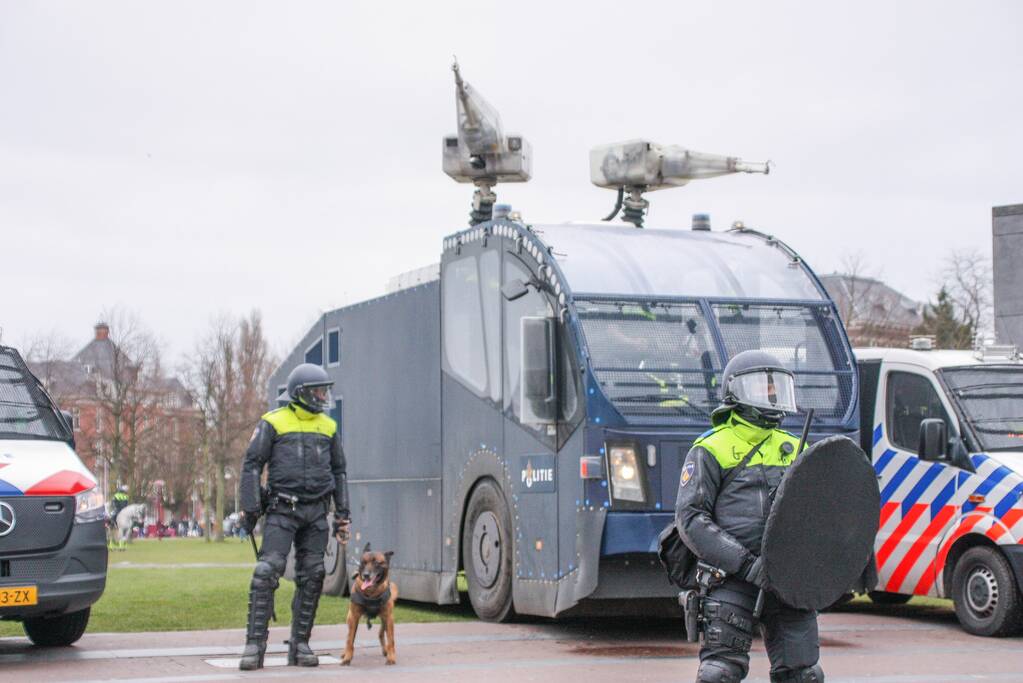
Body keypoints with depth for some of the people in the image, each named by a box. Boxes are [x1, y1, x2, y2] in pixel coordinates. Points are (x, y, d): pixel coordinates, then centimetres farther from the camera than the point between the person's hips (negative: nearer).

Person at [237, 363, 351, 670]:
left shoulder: (328, 427, 12)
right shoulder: (273, 423, -2)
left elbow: (338, 471, 18)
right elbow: (252, 465, -3)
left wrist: (342, 513, 12)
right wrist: (250, 509, -9)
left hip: (316, 512, 5)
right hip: (282, 509, -4)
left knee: (311, 577, 3)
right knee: (267, 572, -14)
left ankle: (300, 645, 11)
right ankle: (255, 646, -13)